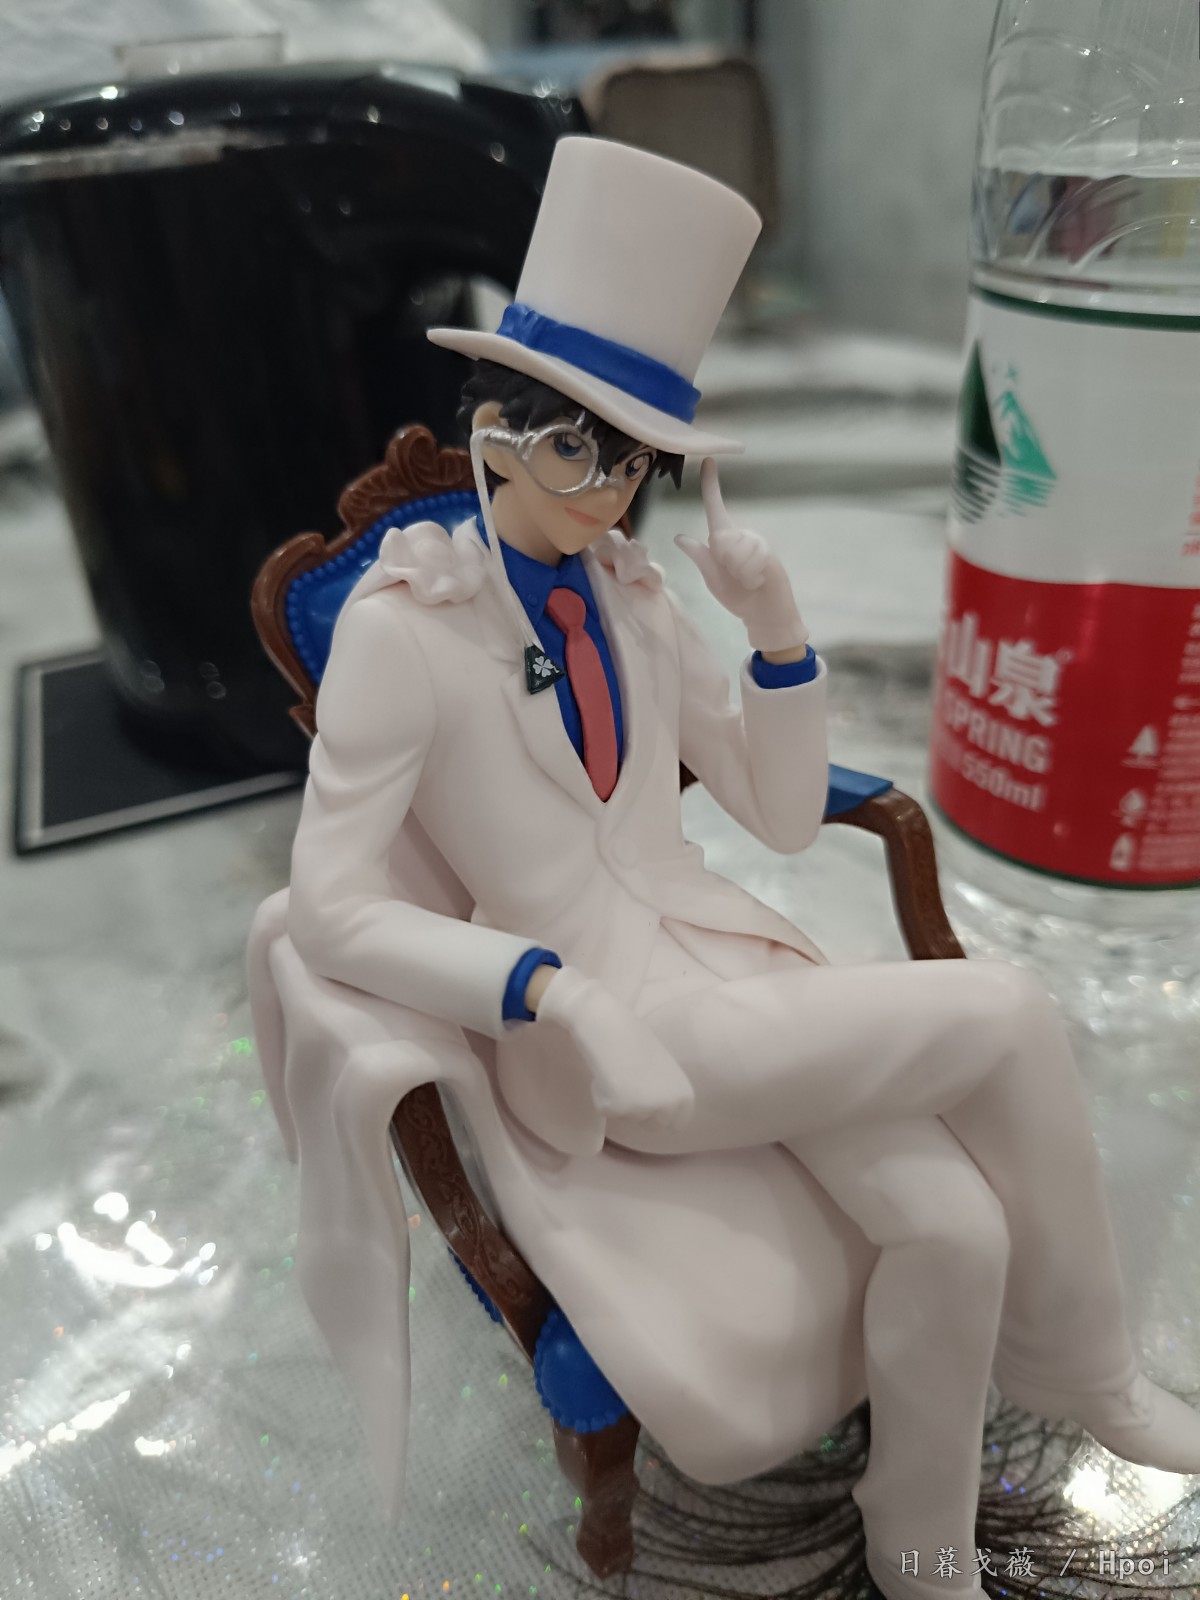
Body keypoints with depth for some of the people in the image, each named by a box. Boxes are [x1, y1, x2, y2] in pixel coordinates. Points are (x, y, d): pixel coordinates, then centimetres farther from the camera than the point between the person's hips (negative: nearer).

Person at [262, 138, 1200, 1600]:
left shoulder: (634, 600, 7)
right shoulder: (400, 625, -9)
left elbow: (783, 817, 8)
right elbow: (328, 911, -14)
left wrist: (777, 629, -6)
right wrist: (561, 993, -26)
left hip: (728, 959, 5)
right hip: (602, 1028, -5)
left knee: (955, 1226, -17)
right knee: (1004, 1012, -16)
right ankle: (1082, 1372, 11)